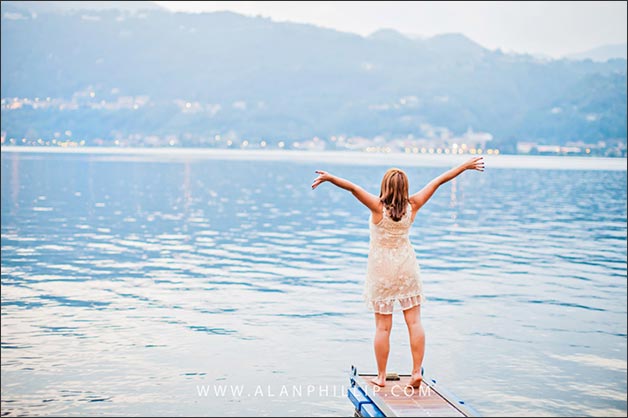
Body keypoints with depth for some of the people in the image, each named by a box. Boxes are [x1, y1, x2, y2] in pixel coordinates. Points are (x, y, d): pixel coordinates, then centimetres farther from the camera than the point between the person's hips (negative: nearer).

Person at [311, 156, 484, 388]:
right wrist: (466, 165, 3)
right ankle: (417, 372, 5)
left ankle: (381, 376, 10)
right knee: (414, 321, 6)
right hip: (407, 267, 3)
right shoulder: (412, 205, -8)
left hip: (381, 270, -2)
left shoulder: (378, 206, -16)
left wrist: (330, 178, -36)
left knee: (383, 326, 3)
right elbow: (439, 180, -1)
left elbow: (353, 188, -29)